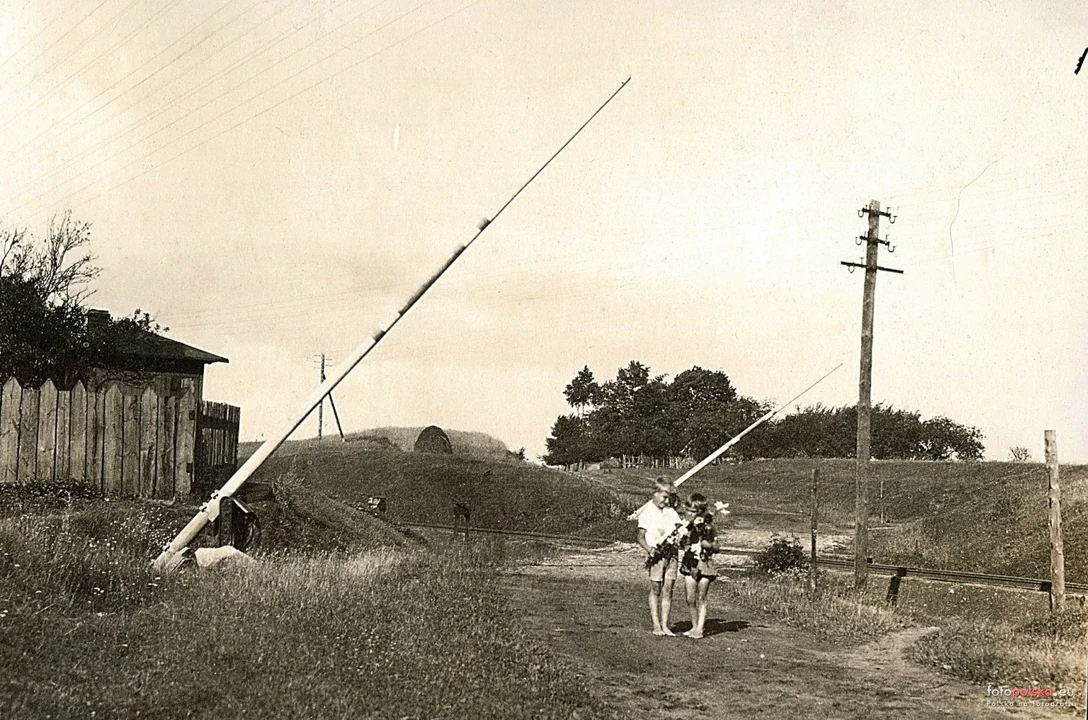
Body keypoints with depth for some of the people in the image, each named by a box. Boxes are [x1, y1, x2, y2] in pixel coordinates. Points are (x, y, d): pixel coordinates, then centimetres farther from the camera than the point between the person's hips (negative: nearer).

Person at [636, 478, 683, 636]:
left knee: (668, 589, 2)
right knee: (655, 589, 1)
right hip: (656, 555, -4)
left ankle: (665, 625, 6)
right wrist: (649, 549, -19)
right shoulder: (647, 513, -1)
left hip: (671, 553, 4)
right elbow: (641, 536, -3)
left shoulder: (671, 512, 13)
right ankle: (656, 625, 6)